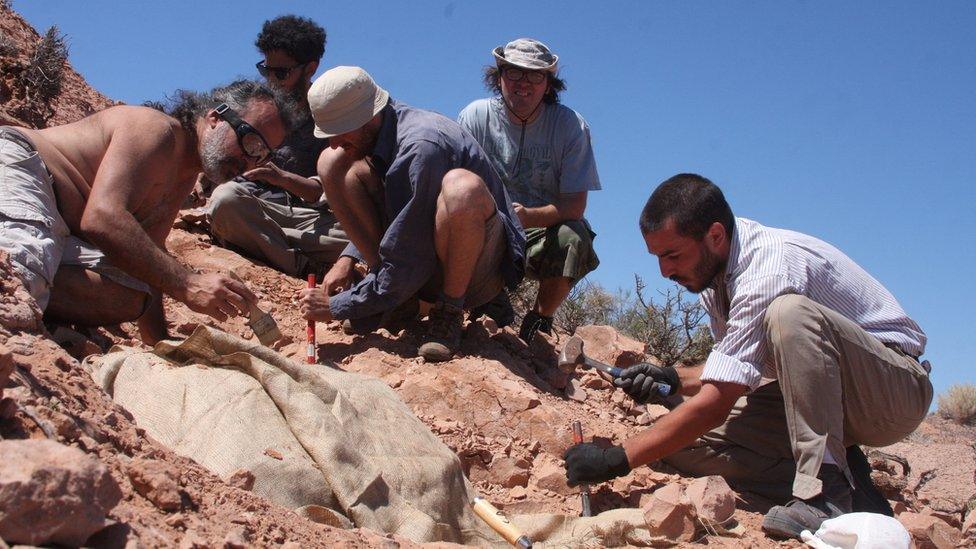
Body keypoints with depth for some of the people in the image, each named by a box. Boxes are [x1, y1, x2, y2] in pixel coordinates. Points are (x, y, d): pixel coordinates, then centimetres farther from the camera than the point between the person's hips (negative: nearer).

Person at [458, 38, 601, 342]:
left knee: (573, 237, -34)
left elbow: (575, 205, -13)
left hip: (547, 229, -1)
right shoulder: (475, 117, -5)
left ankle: (539, 321, -5)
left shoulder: (571, 126, -9)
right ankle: (493, 304, 1)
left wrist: (529, 216, -33)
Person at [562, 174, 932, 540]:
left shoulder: (769, 267, -28)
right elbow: (737, 372, 15)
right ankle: (845, 477, -7)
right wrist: (675, 379, -5)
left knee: (789, 313, -37)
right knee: (687, 446, -10)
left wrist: (619, 459, -26)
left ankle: (827, 490, -30)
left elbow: (717, 402, -30)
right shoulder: (712, 270, 1)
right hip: (819, 390, 8)